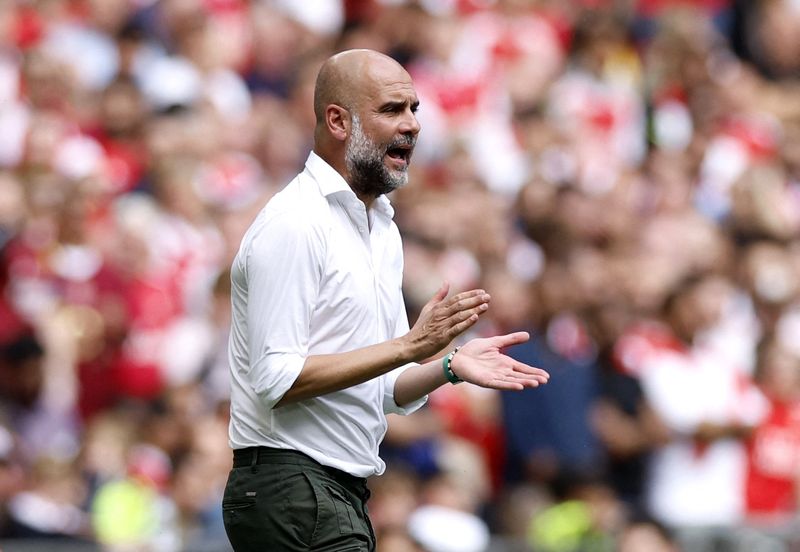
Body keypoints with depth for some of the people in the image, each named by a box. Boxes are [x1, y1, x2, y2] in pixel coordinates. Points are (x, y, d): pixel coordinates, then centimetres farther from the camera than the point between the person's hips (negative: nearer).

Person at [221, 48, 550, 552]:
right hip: (292, 486, -9)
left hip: (342, 492, 9)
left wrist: (450, 366, 2)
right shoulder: (294, 223, -11)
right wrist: (410, 346, -20)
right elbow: (278, 380, -19)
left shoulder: (383, 230, 18)